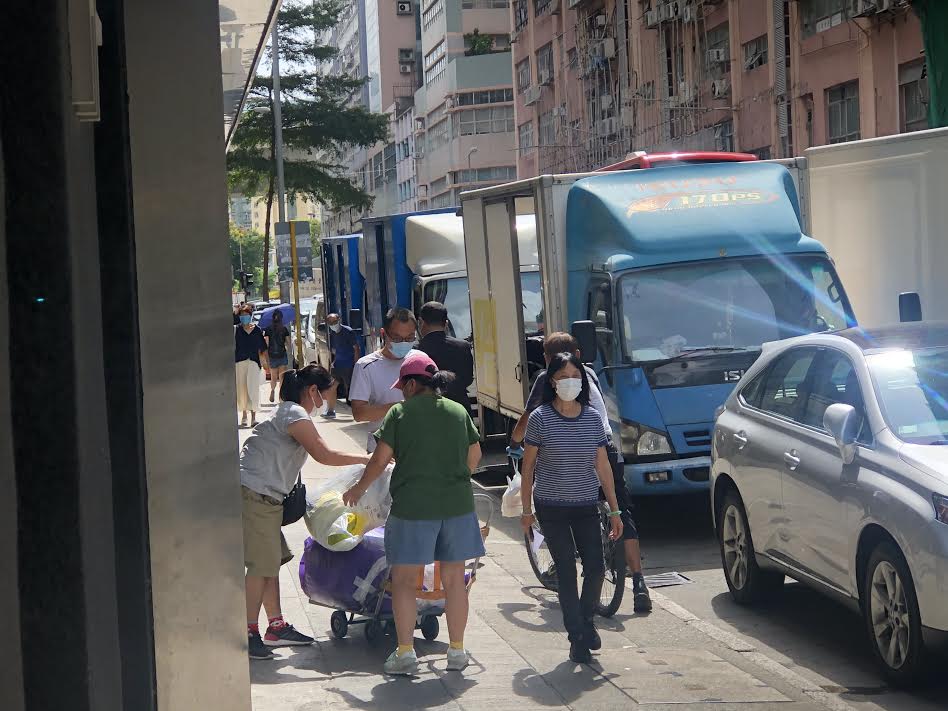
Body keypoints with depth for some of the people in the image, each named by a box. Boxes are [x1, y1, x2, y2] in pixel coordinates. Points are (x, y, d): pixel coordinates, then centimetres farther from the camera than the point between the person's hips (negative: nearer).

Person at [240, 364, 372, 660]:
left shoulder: (285, 412, 22)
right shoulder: (295, 415, -11)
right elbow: (324, 455, -17)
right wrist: (367, 459, -9)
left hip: (263, 497, 11)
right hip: (254, 494, -11)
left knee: (272, 561, 12)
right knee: (262, 565, -10)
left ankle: (276, 627, 18)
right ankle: (250, 633, -7)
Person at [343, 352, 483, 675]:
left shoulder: (399, 413, -3)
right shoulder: (459, 412, 8)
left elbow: (380, 460, -2)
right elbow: (474, 456, 14)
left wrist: (358, 489, 13)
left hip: (412, 505, -4)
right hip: (457, 504, 4)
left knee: (405, 580, 6)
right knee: (454, 578, 10)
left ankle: (405, 652, 4)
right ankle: (457, 651, 15)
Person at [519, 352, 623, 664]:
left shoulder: (593, 418, 3)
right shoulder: (540, 418, -7)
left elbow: (603, 466, 7)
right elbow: (528, 467, -1)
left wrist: (614, 510, 6)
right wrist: (526, 510, 0)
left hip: (586, 506, 3)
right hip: (551, 508, -3)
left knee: (596, 568, -4)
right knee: (566, 571, -2)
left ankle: (586, 620, 23)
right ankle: (577, 638, 8)